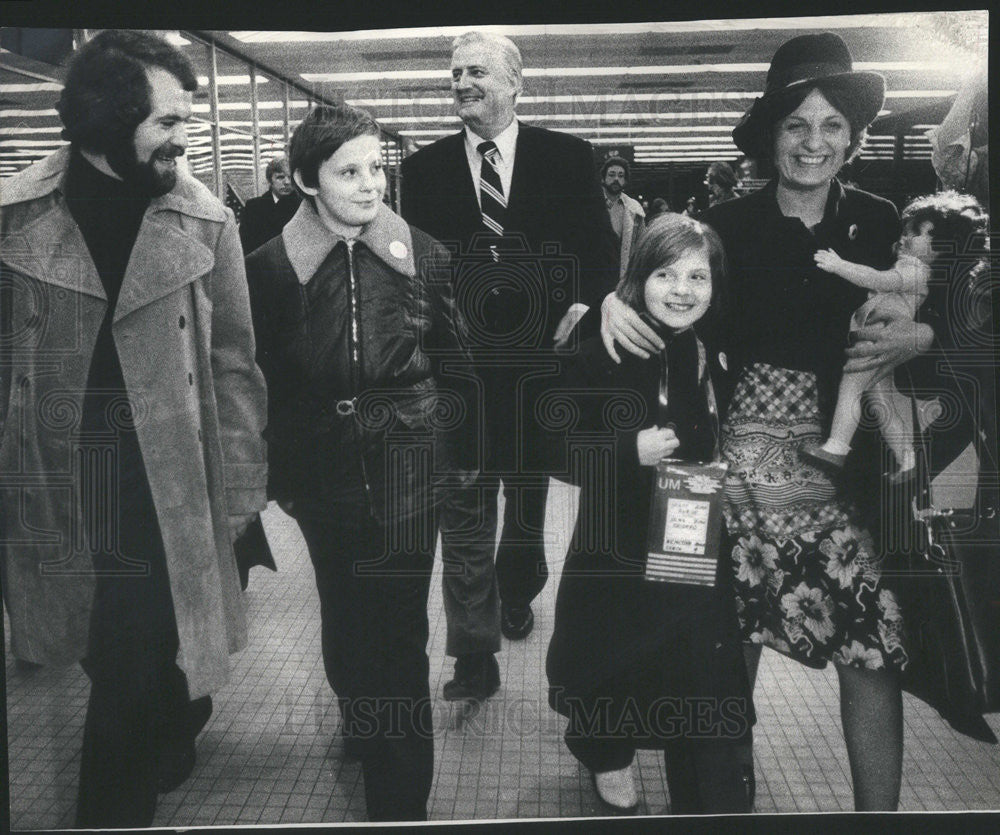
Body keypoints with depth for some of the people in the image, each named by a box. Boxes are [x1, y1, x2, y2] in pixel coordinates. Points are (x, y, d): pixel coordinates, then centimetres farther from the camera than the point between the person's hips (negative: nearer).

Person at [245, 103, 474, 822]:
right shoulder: (271, 267, -4)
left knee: (399, 630, 2)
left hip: (408, 473, -1)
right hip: (323, 473, 1)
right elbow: (263, 380, 3)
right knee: (345, 621, 15)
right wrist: (276, 472, 5)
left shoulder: (424, 255, -3)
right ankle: (362, 720, 44)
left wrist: (451, 452, 2)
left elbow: (454, 364, 4)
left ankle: (403, 801, 14)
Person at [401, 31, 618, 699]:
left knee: (529, 492, 19)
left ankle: (517, 594, 45)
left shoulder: (568, 157, 1)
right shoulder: (425, 168, 5)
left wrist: (585, 302, -14)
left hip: (540, 354, 1)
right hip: (458, 362, 0)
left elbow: (600, 245, 2)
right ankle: (474, 653, 6)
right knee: (464, 509, -2)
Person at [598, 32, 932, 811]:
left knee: (873, 647, -3)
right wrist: (613, 301, -16)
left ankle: (879, 807, 17)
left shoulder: (880, 223, 3)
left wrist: (920, 335, -12)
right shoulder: (729, 223, -1)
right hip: (742, 462, -1)